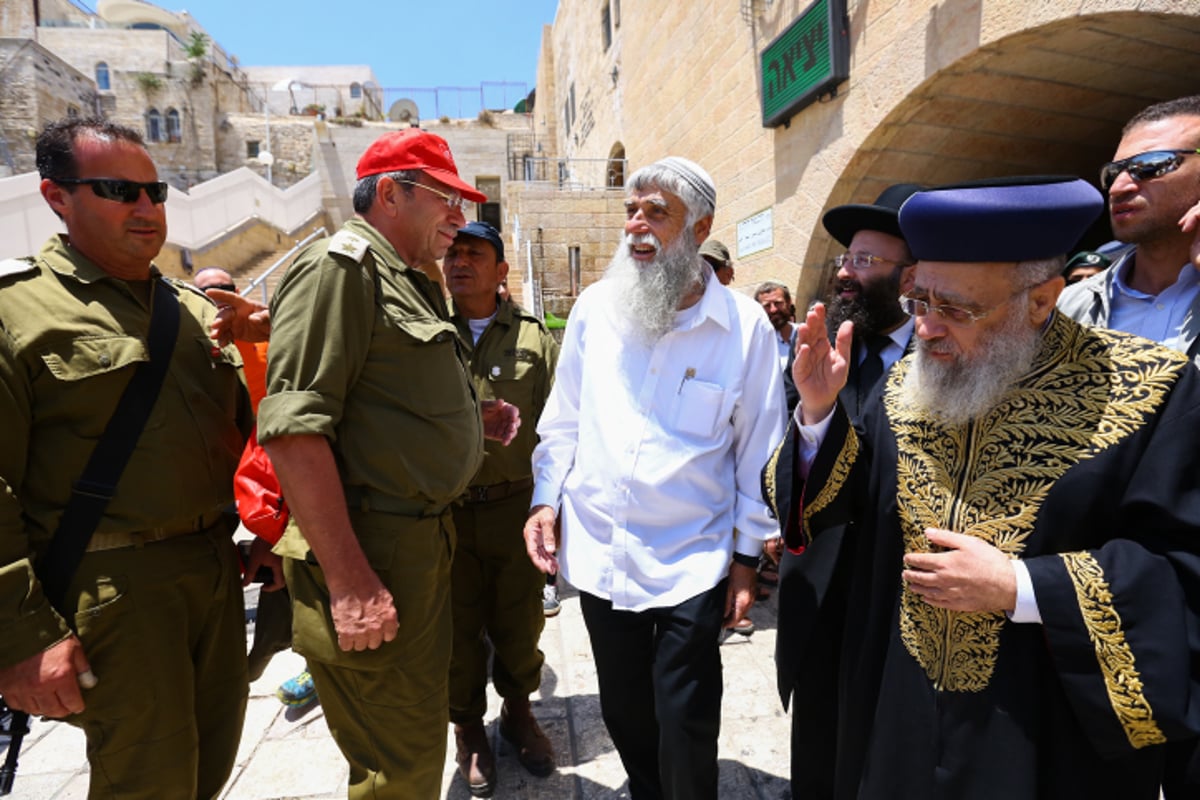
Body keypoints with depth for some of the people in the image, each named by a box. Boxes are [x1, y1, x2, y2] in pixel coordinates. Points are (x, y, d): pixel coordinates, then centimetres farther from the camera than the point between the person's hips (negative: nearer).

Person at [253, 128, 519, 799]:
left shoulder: (413, 283, 17)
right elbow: (293, 427, -22)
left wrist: (472, 419, 11)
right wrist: (349, 581, -24)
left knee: (420, 741, 24)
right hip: (369, 551, -10)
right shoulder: (341, 265, -13)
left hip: (423, 541, 10)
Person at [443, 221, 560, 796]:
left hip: (516, 506, 1)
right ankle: (467, 728, 38)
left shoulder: (533, 339, 2)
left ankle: (518, 710, 42)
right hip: (443, 510, 0)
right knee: (459, 628, 14)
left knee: (519, 622, 16)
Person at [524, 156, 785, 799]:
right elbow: (564, 419, 7)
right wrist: (546, 499, -1)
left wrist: (747, 557, -2)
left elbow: (757, 451, -4)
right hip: (596, 554, 4)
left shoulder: (745, 325, -9)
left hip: (692, 564, -3)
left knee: (685, 729, 11)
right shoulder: (595, 306, 0)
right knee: (624, 711, 22)